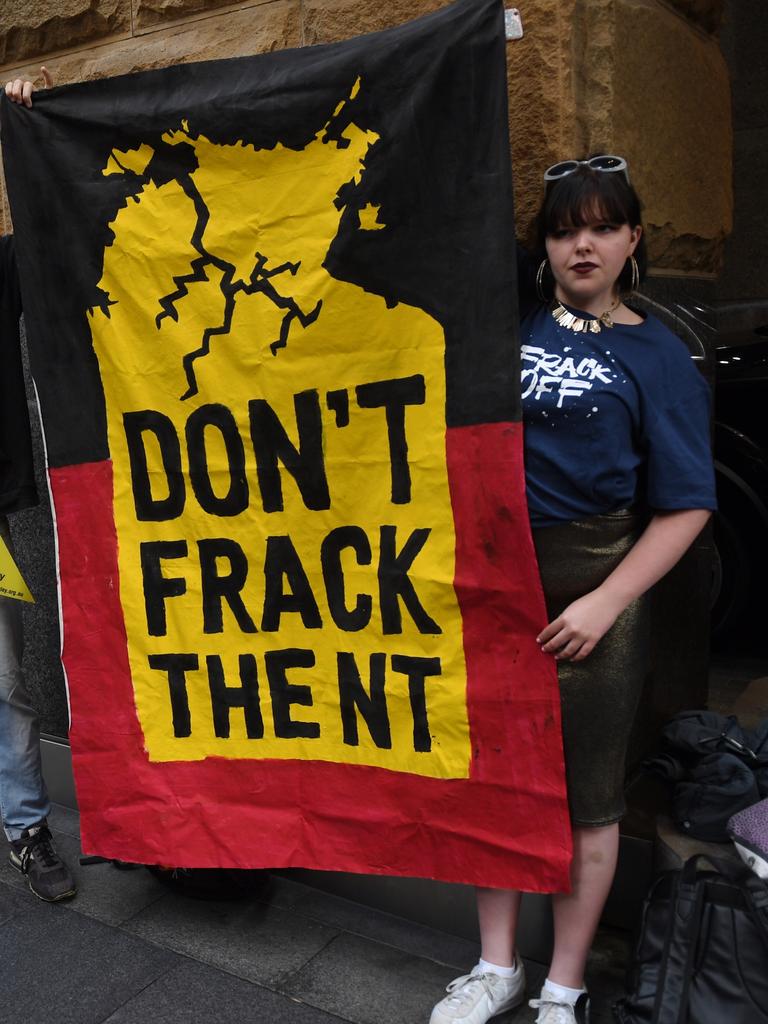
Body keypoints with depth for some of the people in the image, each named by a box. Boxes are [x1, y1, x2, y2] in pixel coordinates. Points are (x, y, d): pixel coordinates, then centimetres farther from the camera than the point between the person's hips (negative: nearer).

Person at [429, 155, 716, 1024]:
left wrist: (606, 602, -13)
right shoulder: (508, 321, 6)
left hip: (591, 585, -3)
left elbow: (684, 506, -6)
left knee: (585, 795, 8)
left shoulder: (655, 356, -2)